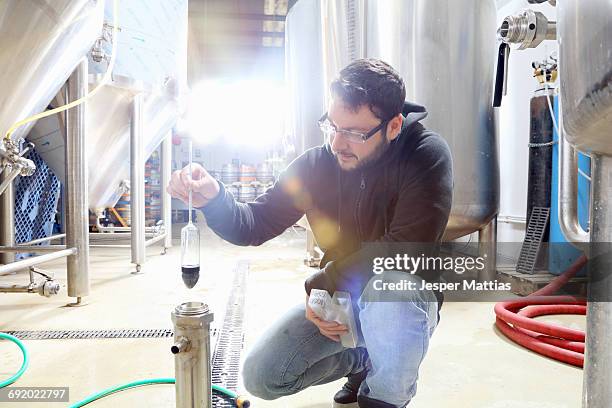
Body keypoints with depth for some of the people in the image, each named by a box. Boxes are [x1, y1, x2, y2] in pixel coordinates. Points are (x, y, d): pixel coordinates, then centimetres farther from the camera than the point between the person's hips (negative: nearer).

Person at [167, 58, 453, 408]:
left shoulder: (426, 156, -21)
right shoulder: (317, 164, -9)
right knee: (261, 377, -3)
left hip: (405, 299, -4)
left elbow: (407, 249, -29)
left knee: (387, 285, -39)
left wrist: (319, 285, -20)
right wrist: (213, 199, -28)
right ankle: (363, 360, 20)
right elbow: (254, 225, -6)